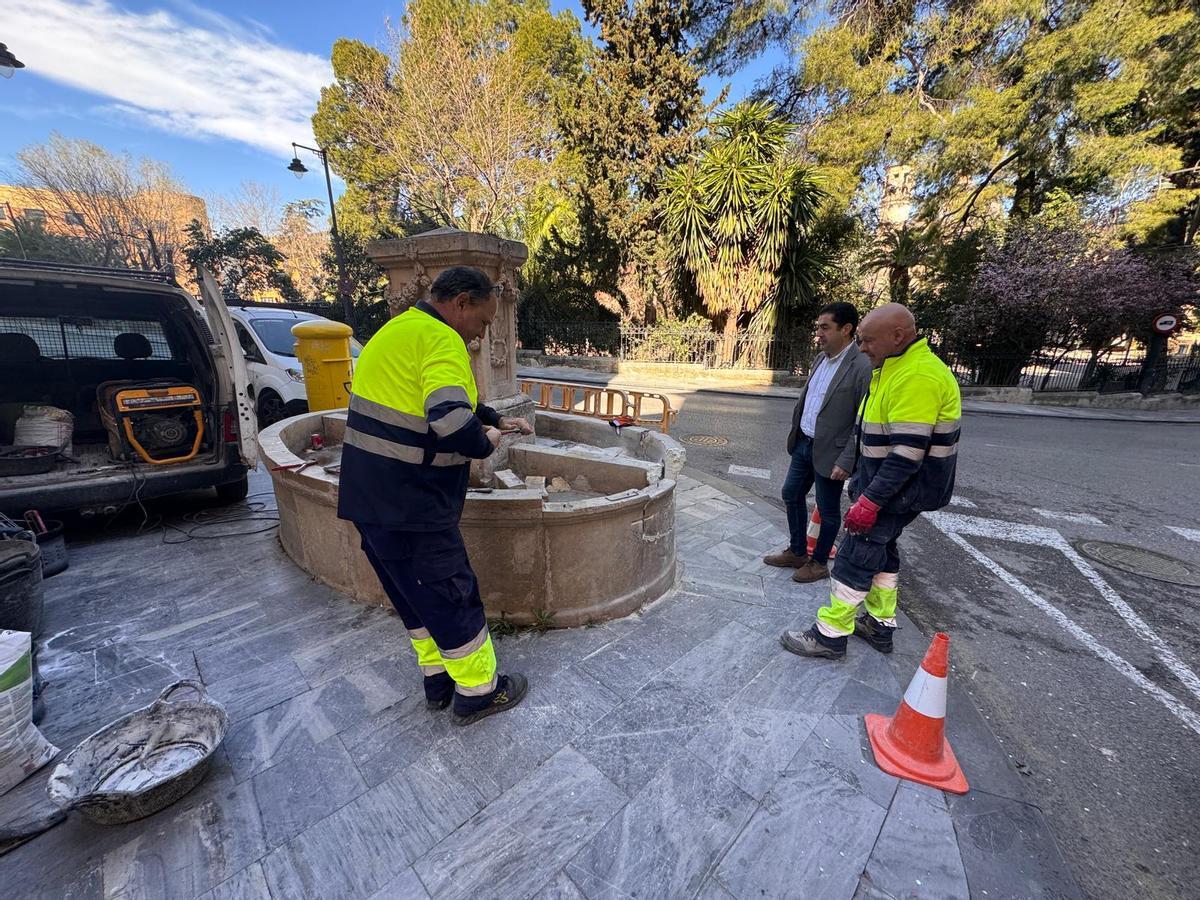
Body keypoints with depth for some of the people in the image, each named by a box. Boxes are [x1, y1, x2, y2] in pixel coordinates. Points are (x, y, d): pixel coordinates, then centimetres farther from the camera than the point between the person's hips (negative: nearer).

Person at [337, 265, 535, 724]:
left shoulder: (399, 330, 16)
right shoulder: (441, 340, -18)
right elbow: (452, 419, -34)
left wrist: (498, 419, 23)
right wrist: (485, 443, -14)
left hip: (373, 497, 10)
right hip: (409, 506, -10)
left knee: (417, 593, 21)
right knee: (452, 594, 6)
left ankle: (438, 679, 38)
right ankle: (478, 691, 25)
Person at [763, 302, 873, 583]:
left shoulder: (862, 367, -18)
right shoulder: (820, 359, 7)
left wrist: (846, 462, -21)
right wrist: (796, 434, 13)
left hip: (829, 452, -8)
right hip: (803, 444, 8)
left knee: (827, 511, 10)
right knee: (791, 495, 18)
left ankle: (820, 563, 30)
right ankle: (797, 552, 36)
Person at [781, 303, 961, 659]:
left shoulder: (918, 376, -24)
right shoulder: (896, 367, 10)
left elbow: (907, 453, -28)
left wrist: (870, 500, -26)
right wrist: (864, 486, 21)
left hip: (900, 488, -10)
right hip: (884, 480, 10)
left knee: (857, 555, -4)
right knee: (881, 550, 18)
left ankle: (831, 635, 9)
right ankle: (880, 625, 33)